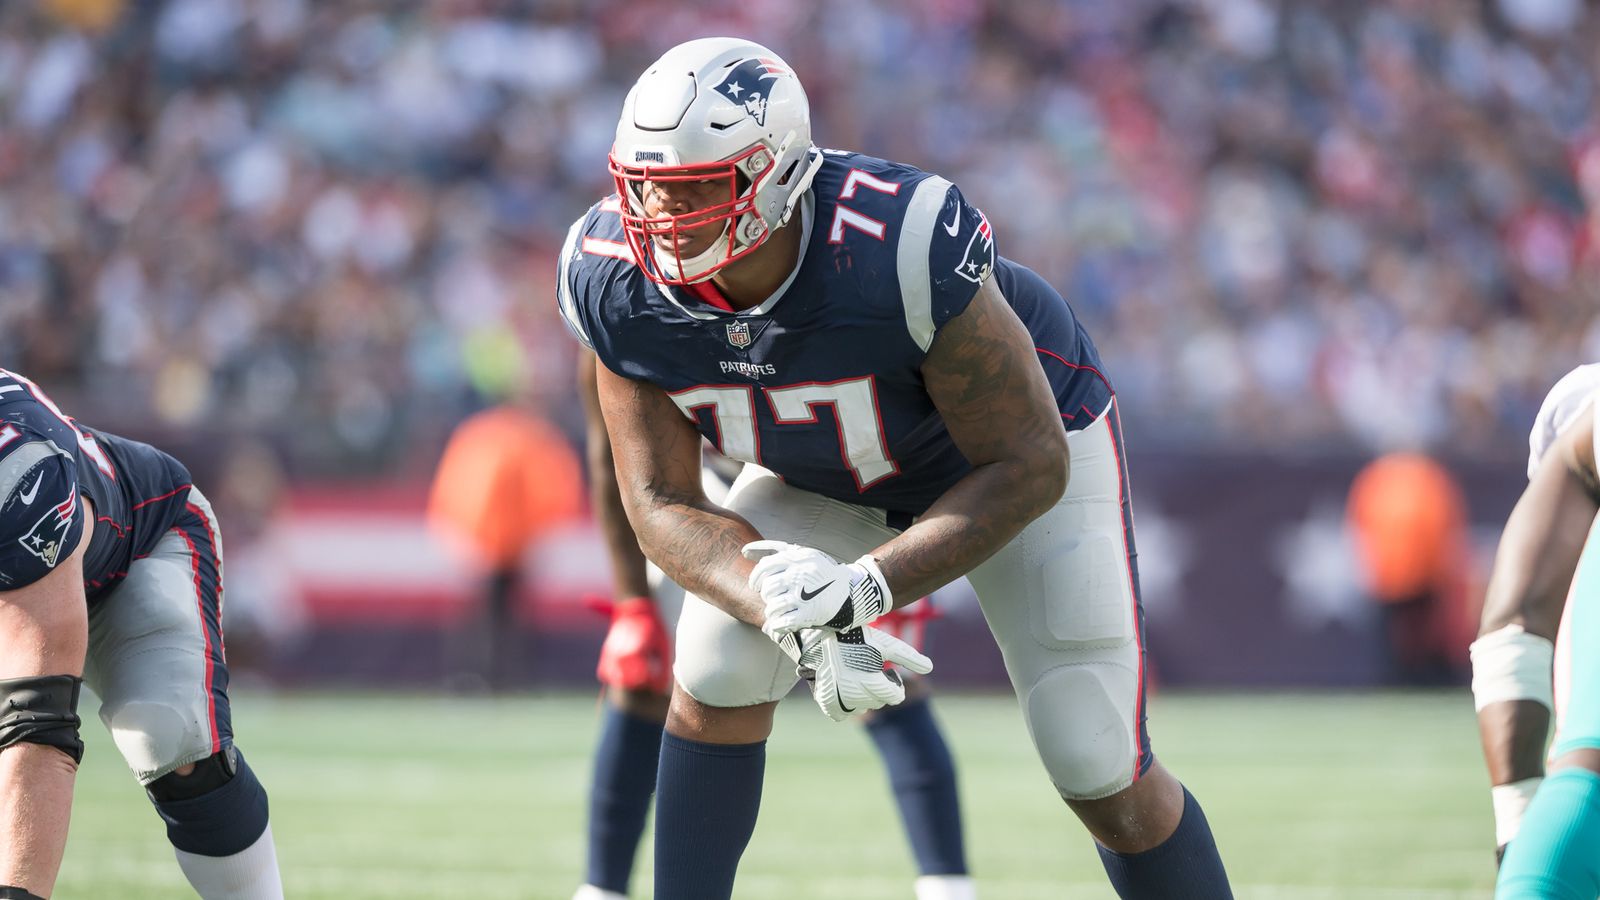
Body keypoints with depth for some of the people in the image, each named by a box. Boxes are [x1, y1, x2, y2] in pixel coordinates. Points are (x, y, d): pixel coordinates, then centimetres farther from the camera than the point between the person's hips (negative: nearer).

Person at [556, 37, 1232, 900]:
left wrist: (864, 588, -43)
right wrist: (801, 628, -39)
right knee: (716, 668, -16)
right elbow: (663, 503, -22)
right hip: (825, 470, 4)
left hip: (1017, 445, -4)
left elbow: (1027, 465, -32)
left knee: (1104, 778, -8)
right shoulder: (616, 279, -28)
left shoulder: (902, 247, -43)